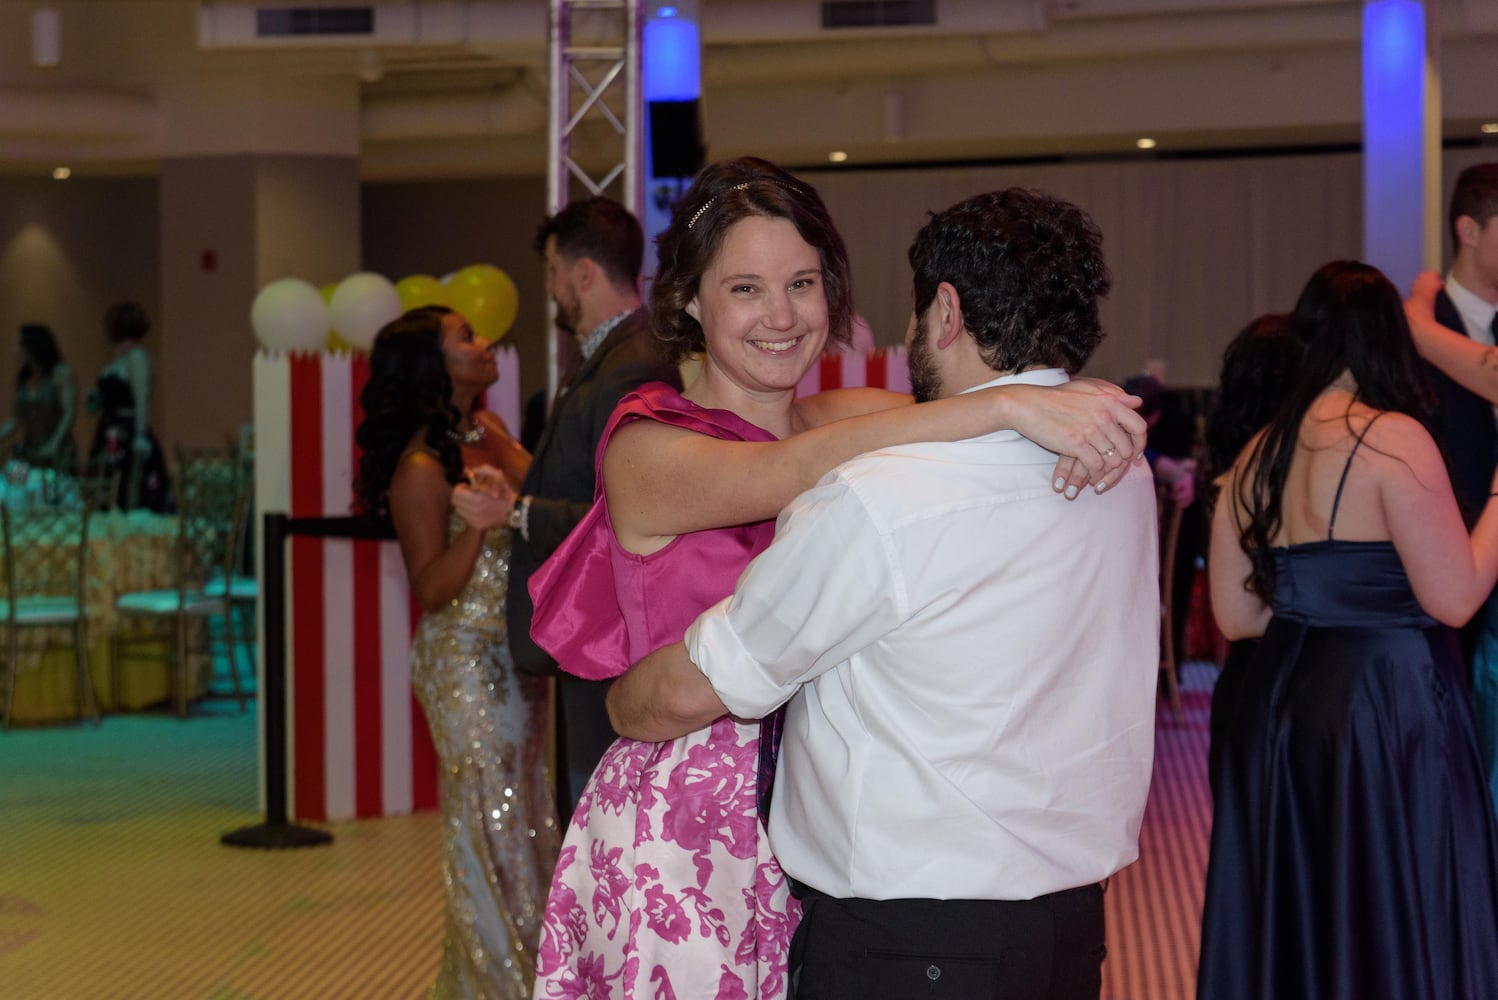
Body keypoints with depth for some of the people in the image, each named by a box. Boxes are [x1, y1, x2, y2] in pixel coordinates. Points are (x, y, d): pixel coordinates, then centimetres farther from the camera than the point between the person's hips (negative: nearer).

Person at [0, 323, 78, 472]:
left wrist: (54, 444, -21)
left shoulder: (61, 373, -4)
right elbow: (17, 421, 17)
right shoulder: (22, 379, 12)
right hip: (29, 456, 5)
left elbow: (69, 413, -11)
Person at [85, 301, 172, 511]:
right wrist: (94, 400, 6)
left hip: (128, 433, -9)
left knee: (130, 500, -11)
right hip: (111, 436, 9)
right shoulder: (118, 360, 18)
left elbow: (142, 398, -17)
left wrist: (141, 435, -24)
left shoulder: (136, 356, -8)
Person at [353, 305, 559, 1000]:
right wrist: (480, 525, -29)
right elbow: (431, 590, -16)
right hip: (466, 662, -8)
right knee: (489, 824, 1)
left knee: (529, 812, 14)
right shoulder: (423, 467, -16)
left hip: (517, 656, 8)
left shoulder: (486, 429, 7)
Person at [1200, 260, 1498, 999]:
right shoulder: (1393, 438, -13)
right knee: (1392, 926, 3)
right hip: (1387, 712, -7)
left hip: (1277, 706, 7)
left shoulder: (1258, 457, 6)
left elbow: (1235, 614, 9)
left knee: (1292, 921, 15)